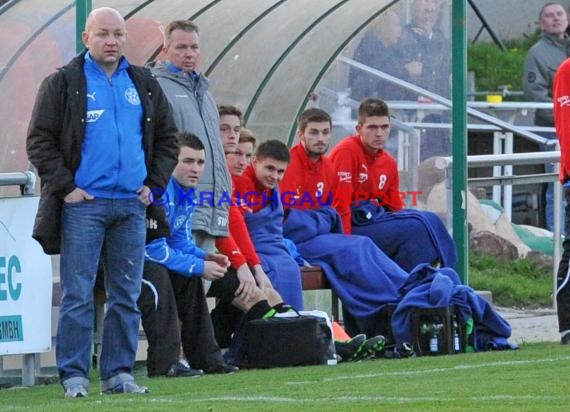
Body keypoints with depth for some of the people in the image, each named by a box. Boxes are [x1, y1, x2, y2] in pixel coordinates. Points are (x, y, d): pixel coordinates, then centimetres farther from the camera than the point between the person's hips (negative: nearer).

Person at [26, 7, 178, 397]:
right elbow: (39, 141, -2)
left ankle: (119, 372, 11)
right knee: (78, 295, -5)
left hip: (132, 205, 4)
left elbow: (167, 139, 20)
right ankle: (74, 375, -1)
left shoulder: (144, 85, 14)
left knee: (127, 296, 5)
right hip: (83, 204, -4)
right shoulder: (64, 83, 1)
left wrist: (154, 184, 8)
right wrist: (65, 187, -9)